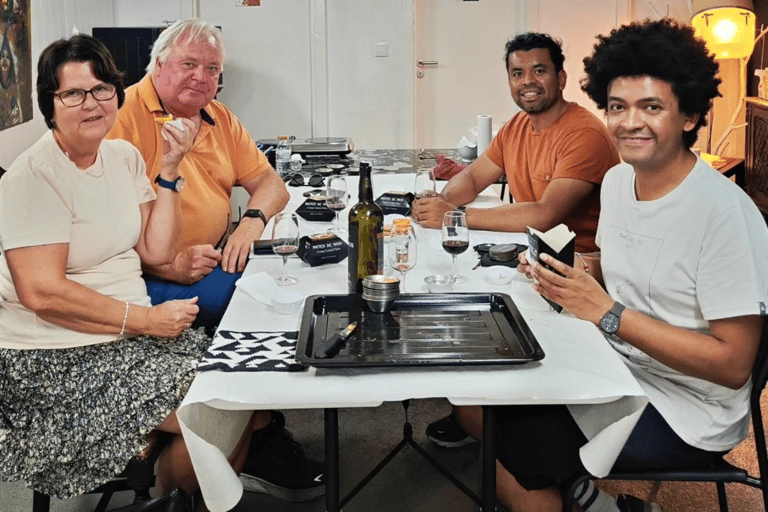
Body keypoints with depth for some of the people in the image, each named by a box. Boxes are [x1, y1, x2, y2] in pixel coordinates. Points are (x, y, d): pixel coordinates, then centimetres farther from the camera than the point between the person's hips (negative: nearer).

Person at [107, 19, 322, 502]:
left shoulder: (219, 118, 14)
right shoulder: (125, 115, -11)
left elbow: (271, 184, 14)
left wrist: (252, 222, -8)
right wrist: (168, 265, -25)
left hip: (214, 259, 8)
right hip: (152, 277, -7)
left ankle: (268, 438, 1)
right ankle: (261, 448, -7)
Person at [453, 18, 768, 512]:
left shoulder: (724, 212, -23)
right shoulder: (617, 179, 2)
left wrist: (608, 313, -25)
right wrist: (565, 277, -4)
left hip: (685, 414, -8)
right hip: (617, 369, 8)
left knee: (504, 451, -15)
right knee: (474, 399, 1)